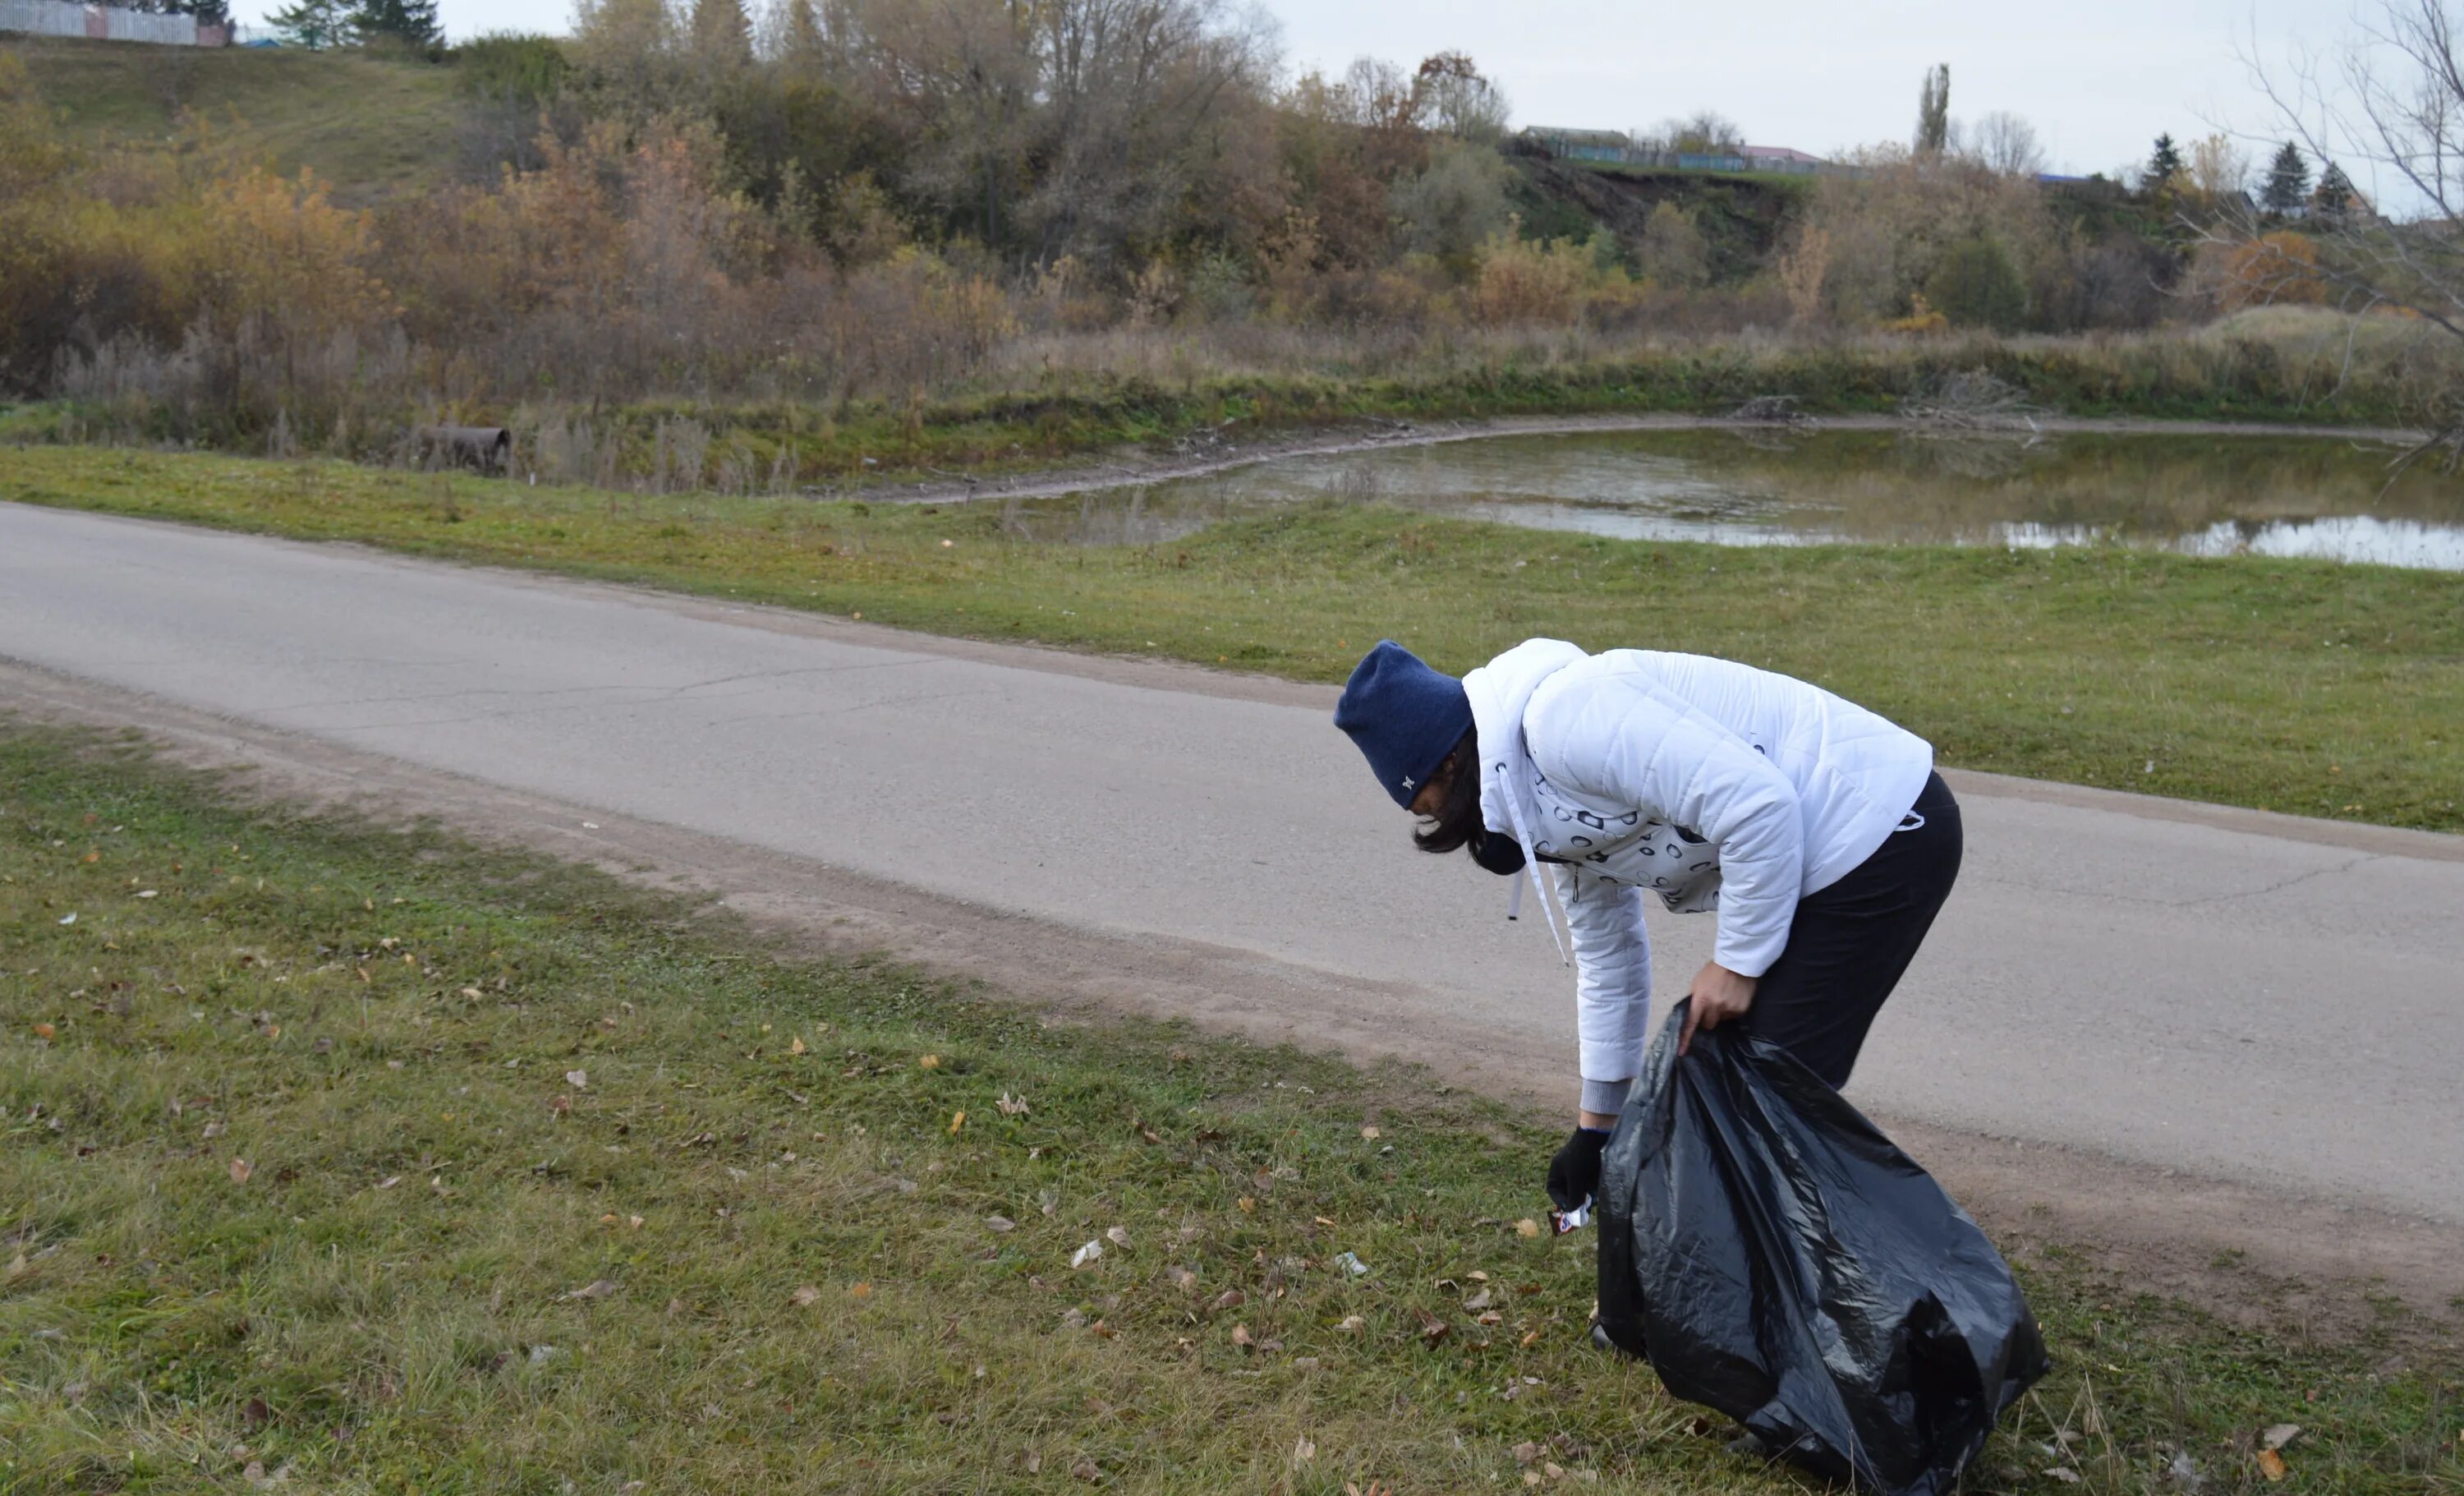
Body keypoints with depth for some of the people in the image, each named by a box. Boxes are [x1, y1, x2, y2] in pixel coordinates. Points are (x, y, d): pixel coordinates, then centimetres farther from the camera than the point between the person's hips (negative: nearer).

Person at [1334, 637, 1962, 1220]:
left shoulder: (1566, 718, -21)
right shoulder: (1546, 811, 12)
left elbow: (1757, 806, -27)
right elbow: (1609, 965, 21)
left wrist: (1738, 960, -15)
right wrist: (1596, 1126, 26)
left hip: (1882, 835, -10)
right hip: (1823, 854, 10)